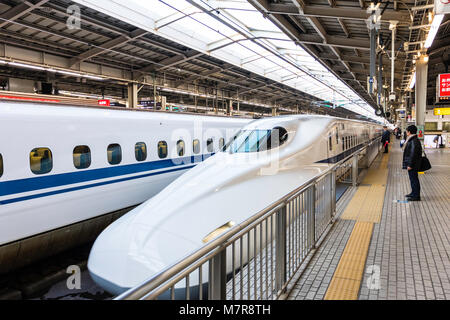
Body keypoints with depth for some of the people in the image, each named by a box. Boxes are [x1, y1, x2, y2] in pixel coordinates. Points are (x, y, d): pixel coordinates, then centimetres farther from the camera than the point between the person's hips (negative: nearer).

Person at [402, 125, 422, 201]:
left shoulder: (414, 141, -20)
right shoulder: (411, 140, 12)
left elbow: (413, 154, -23)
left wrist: (410, 165, -22)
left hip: (413, 165, -10)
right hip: (411, 164, 10)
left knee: (414, 179, -4)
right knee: (412, 179, 18)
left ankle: (416, 196, 3)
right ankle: (413, 193, 29)